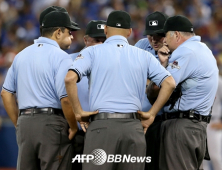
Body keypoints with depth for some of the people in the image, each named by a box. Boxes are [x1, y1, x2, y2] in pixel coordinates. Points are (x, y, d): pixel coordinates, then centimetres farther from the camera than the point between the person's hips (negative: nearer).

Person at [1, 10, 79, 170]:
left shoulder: (21, 55, 14)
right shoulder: (61, 57, -8)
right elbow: (66, 98, -17)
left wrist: (19, 125, 18)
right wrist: (73, 127, -4)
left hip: (24, 123, 7)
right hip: (51, 121, -7)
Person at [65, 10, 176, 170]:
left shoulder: (92, 52, 5)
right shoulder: (143, 55, 13)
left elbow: (70, 78, -10)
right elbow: (169, 83, 7)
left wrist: (78, 112, -1)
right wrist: (151, 114, 9)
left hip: (102, 125, -3)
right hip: (134, 127, 3)